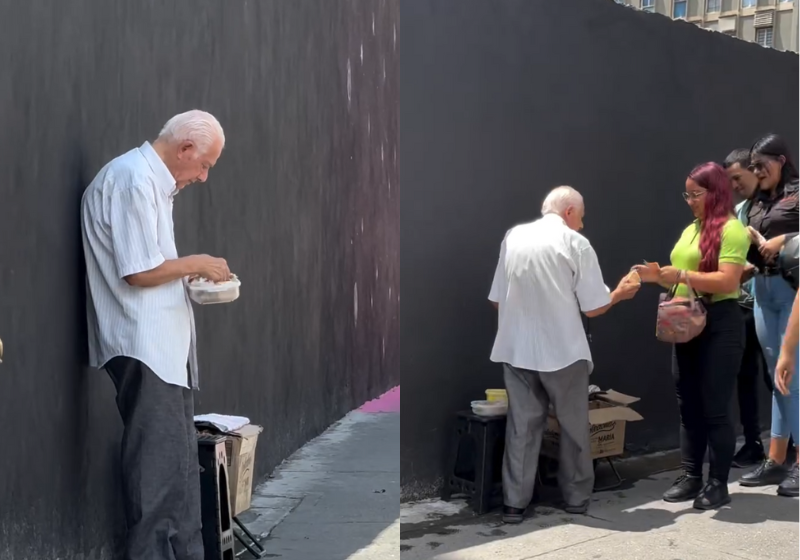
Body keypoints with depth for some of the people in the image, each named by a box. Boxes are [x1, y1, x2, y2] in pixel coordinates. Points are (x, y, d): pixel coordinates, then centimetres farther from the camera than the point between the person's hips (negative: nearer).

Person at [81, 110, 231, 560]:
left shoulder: (153, 180, 16)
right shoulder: (134, 179, -16)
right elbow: (139, 271, -20)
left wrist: (194, 278, 8)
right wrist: (196, 264, -8)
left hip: (164, 343, 10)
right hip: (144, 346, -10)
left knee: (181, 463, 15)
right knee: (160, 469, -4)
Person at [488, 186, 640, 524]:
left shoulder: (513, 237, 3)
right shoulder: (575, 243, -7)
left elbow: (497, 299, 7)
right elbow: (593, 307, -6)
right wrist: (620, 293, 13)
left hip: (516, 348, 3)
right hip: (563, 350, -3)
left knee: (522, 426, 9)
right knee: (573, 426, 13)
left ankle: (514, 503, 9)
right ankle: (576, 497, 22)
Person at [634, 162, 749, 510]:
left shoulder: (731, 229, -10)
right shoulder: (691, 229, 14)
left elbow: (728, 282, -20)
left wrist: (682, 275, -23)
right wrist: (658, 276, 2)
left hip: (720, 325, -8)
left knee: (714, 408, -2)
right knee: (688, 406, 11)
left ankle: (719, 484, 8)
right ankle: (691, 477, 19)